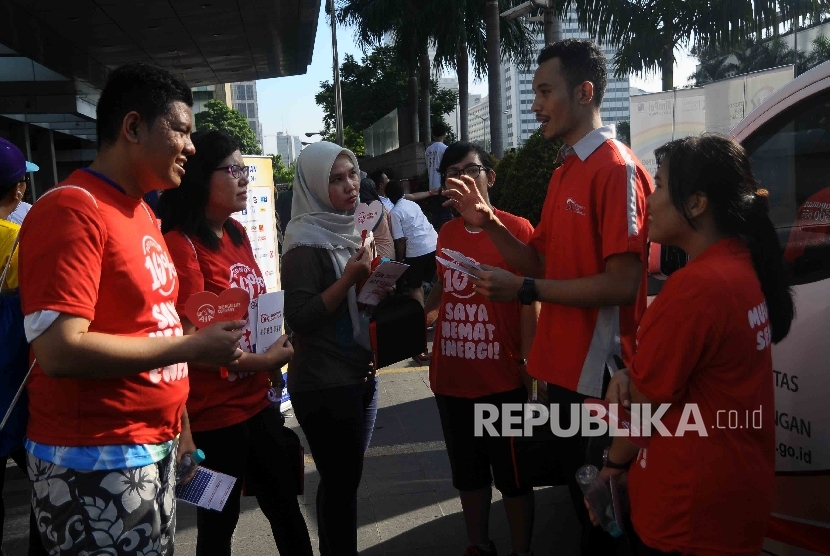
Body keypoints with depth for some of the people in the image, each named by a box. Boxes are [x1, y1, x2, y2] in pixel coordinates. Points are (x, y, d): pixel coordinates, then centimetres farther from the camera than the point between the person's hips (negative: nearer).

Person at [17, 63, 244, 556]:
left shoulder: (143, 214, 11)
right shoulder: (72, 211, -17)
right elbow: (60, 350, -24)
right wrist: (194, 347, -19)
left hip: (157, 450, 8)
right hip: (95, 463, -8)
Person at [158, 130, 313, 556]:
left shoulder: (237, 234, 8)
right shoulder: (179, 245, -17)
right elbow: (189, 339, -20)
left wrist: (274, 364, 8)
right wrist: (262, 361, -19)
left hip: (257, 400, 8)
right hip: (212, 412, -7)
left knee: (285, 505, 18)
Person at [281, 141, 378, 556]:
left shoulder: (350, 228, 10)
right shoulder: (306, 242, -16)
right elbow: (299, 318, -21)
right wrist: (349, 279, -24)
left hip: (360, 373, 8)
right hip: (324, 384, -8)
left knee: (346, 476, 17)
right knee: (340, 480, 2)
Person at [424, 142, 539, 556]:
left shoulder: (516, 229, -10)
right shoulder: (445, 233, 7)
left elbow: (529, 302, -11)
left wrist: (530, 366, -15)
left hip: (501, 379, -6)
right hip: (451, 377, 6)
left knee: (512, 475, 11)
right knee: (467, 472, 21)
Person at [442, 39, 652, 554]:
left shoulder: (617, 168, -16)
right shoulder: (565, 170, 12)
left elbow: (622, 284, -22)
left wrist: (524, 291, -19)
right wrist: (489, 223, -4)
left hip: (598, 373, -9)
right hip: (562, 367, 9)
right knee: (578, 490, 23)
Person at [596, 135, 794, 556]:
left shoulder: (696, 285, -26)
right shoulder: (742, 263, 2)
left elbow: (644, 403, -16)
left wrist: (614, 463, 1)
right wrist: (632, 374, -7)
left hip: (690, 509, -9)